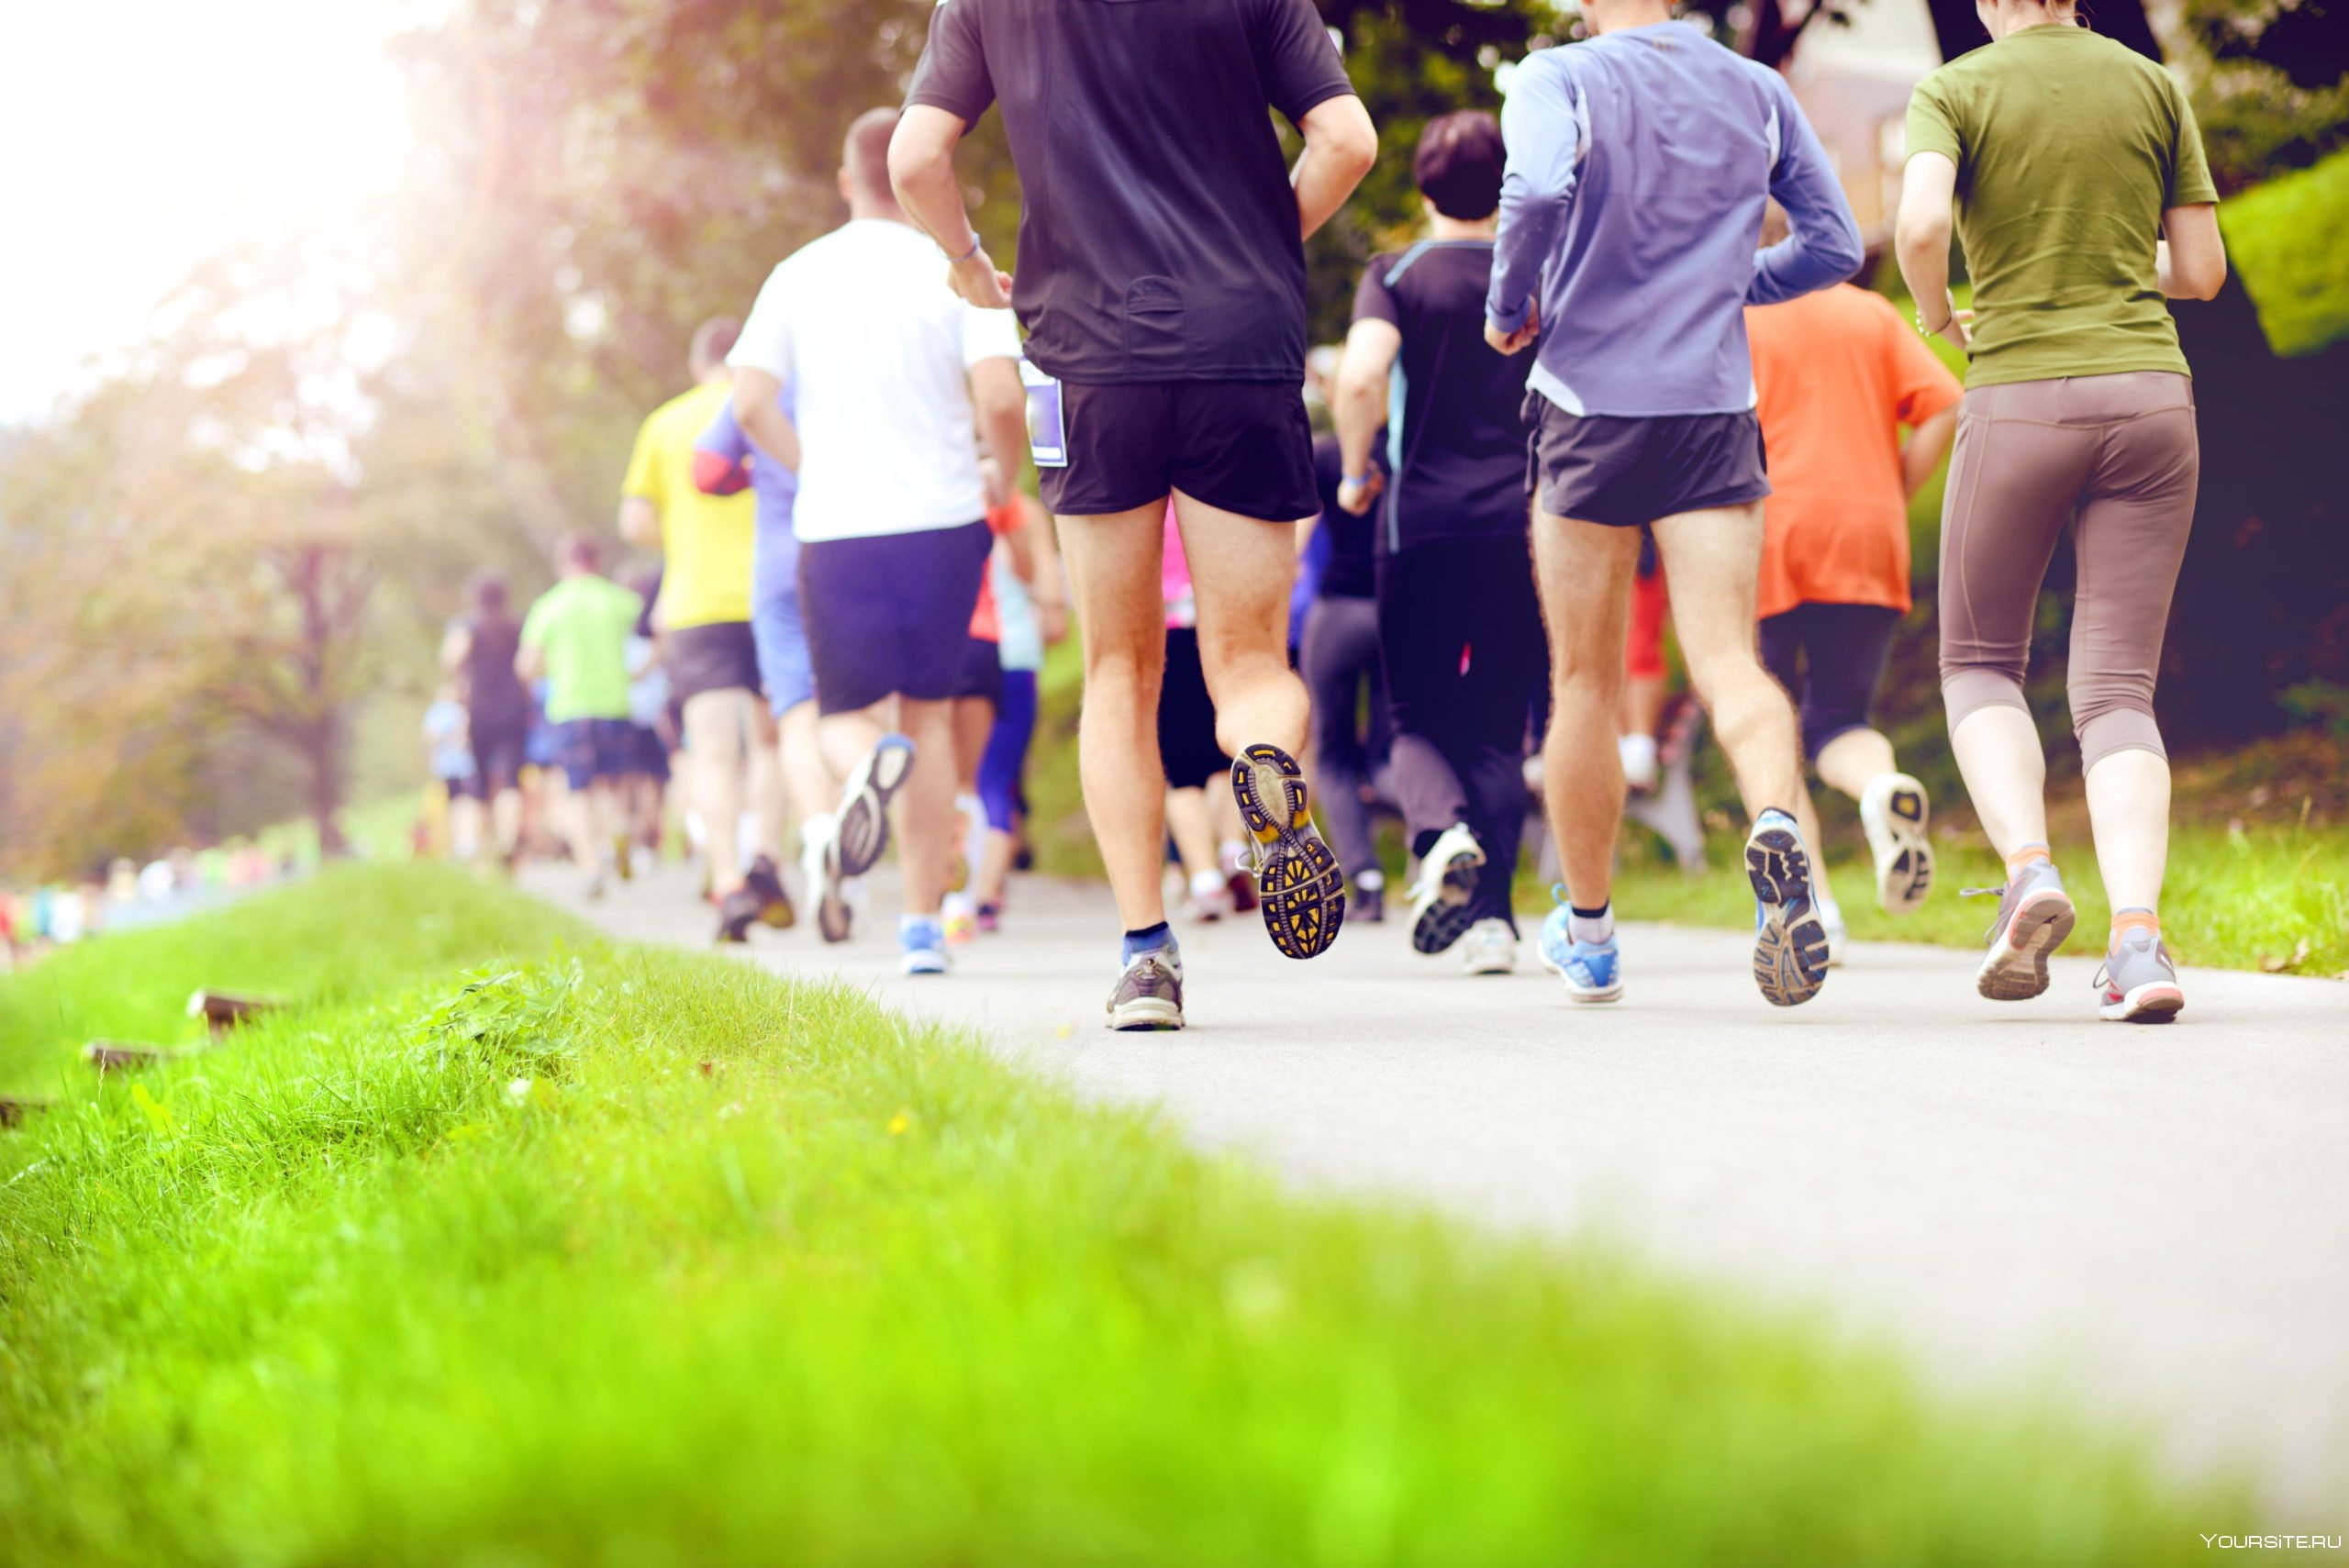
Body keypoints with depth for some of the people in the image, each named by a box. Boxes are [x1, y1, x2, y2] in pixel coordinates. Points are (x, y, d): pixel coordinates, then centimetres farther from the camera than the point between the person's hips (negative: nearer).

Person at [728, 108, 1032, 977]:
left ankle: (866, 762, -27)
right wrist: (1005, 477, 7)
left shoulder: (799, 276, 3)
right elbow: (1001, 399, -14)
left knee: (843, 711, 13)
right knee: (929, 710, 13)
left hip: (834, 527, 1)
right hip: (943, 521, 0)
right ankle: (923, 923, 10)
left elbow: (751, 402, -3)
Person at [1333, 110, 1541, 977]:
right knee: (1499, 727, 9)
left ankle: (1442, 831, -23)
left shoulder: (1397, 275, 0)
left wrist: (1355, 470, -2)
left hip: (1421, 523, -2)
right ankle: (1493, 917, 0)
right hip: (1520, 524, 2)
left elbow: (1361, 376, -17)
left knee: (1419, 718, 9)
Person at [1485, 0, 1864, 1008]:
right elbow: (1836, 245, 12)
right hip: (1716, 409, 2)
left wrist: (1508, 304, -7)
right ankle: (1776, 821, -38)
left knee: (1584, 684, 11)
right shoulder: (1757, 92, 9)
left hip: (1590, 405, -2)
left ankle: (1588, 934, 23)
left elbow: (1539, 188, -24)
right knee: (1729, 662, -6)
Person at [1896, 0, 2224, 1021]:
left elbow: (1919, 227, -19)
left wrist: (1937, 315, 1)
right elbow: (2201, 272, 8)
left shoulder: (1954, 91, -1)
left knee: (1980, 666, 16)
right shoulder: (2154, 87, 8)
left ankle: (2029, 870, -10)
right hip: (2148, 396, 2)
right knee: (2117, 688, 3)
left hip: (2019, 402, -2)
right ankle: (2139, 934, -16)